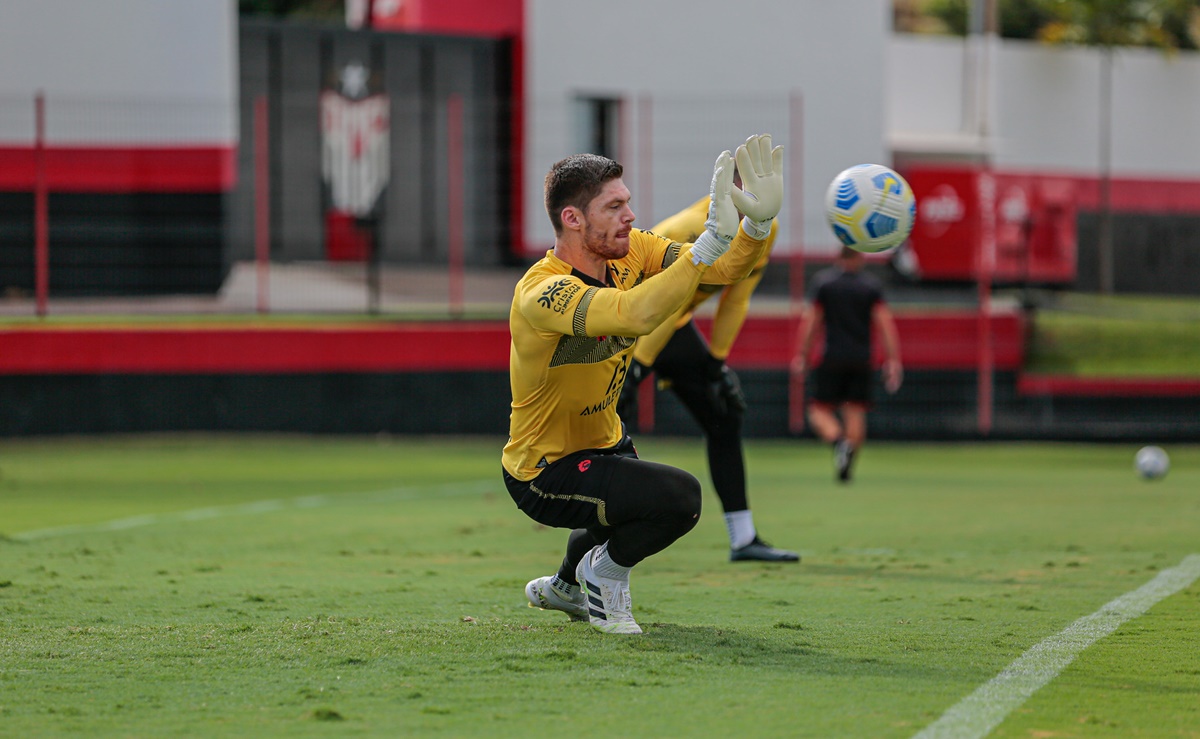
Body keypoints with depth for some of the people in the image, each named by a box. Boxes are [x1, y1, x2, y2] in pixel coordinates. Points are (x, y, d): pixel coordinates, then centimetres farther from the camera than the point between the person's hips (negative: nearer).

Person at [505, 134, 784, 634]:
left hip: (604, 441, 9)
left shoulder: (630, 252, -7)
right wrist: (713, 240, -56)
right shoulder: (543, 292, -32)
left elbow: (726, 269, -12)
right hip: (545, 474, -9)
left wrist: (759, 221, -34)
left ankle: (564, 586, 55)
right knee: (679, 497, -27)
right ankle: (604, 573, 1)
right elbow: (636, 314, -50)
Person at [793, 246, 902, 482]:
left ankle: (838, 441, -25)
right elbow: (885, 321, -4)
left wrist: (802, 355, 1)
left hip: (832, 358, -2)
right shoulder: (871, 285, 3)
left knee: (820, 410, 3)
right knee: (856, 411, 6)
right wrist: (893, 360, -5)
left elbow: (811, 319, -3)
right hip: (862, 360, 2)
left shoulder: (822, 281, 1)